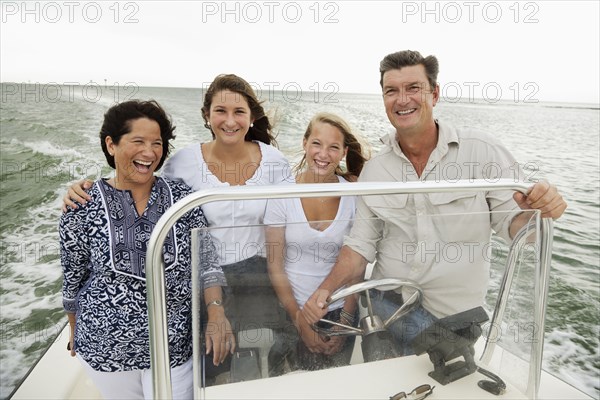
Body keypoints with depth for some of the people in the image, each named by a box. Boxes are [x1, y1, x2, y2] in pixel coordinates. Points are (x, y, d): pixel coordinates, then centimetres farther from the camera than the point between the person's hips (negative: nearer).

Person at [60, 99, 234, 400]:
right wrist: (76, 332, 14)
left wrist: (216, 313, -20)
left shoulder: (183, 198, -8)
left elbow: (206, 261, -7)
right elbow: (73, 282, 3)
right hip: (105, 349, 1)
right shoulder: (82, 210, -9)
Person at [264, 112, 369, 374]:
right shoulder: (282, 194, -12)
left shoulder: (354, 195, -8)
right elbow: (276, 267, -8)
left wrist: (346, 321, -6)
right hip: (292, 311, -1)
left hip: (340, 310, 2)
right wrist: (300, 322, -9)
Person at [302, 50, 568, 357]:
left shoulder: (483, 152, -10)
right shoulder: (374, 170, -1)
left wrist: (537, 210, -27)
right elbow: (361, 245, 2)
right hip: (387, 308, 2)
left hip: (456, 320, -1)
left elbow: (511, 223, -4)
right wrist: (326, 289, -12)